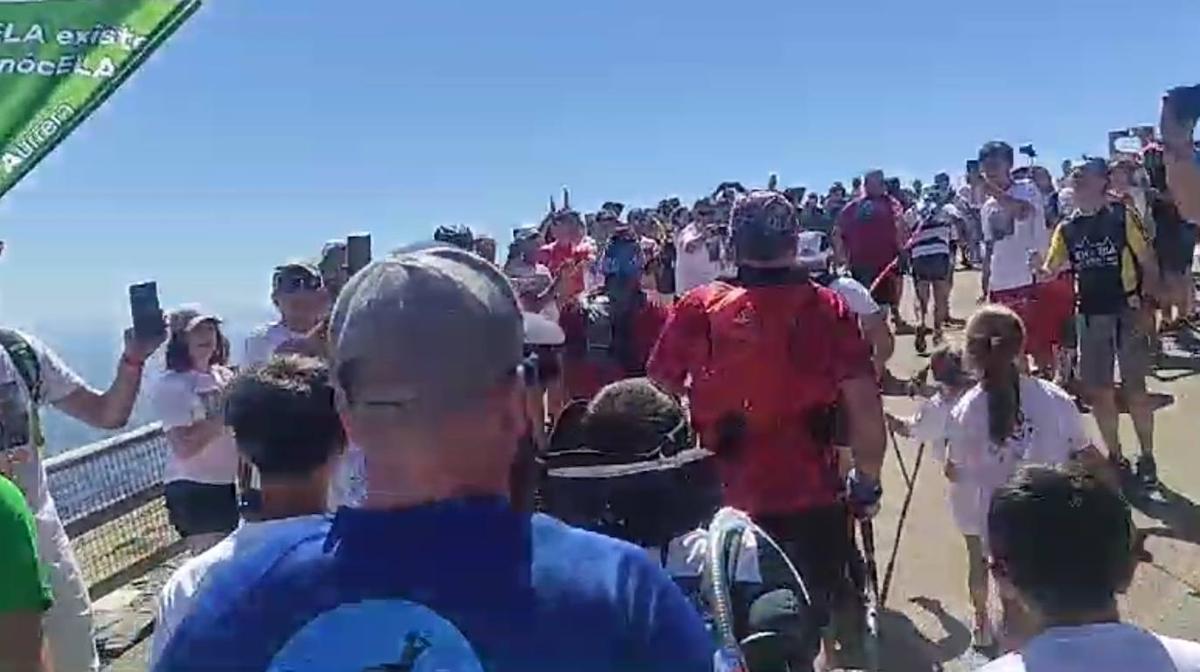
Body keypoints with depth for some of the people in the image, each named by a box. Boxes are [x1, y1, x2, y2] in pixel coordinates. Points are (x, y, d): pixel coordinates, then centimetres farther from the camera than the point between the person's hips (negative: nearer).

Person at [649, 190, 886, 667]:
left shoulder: (698, 308, -7)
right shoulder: (827, 307, -6)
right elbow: (865, 403, -9)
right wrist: (868, 478, 4)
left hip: (724, 497, 0)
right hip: (813, 492, 1)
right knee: (830, 600, 24)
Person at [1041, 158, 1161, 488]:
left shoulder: (1123, 216, -6)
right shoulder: (1067, 228, 5)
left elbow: (1149, 263, -4)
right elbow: (1050, 271, 7)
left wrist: (1146, 306, -12)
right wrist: (1037, 270, -16)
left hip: (1128, 312, -4)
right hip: (1090, 316, 4)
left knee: (1135, 389, 1)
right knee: (1098, 391, 7)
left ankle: (1147, 458, 17)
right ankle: (1116, 457, 22)